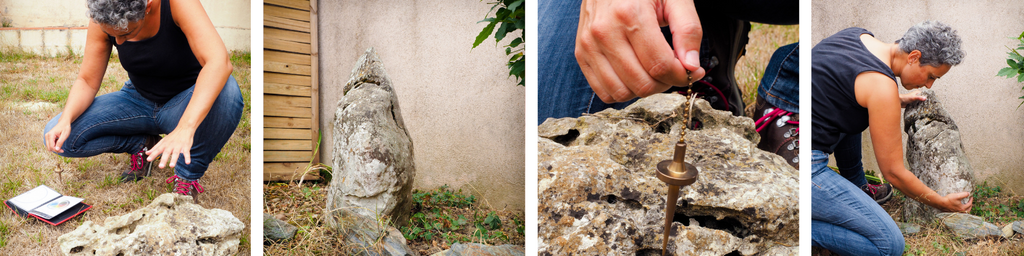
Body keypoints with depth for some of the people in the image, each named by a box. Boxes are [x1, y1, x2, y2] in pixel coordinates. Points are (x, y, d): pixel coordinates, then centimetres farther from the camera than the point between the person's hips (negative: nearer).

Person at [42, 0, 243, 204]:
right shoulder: (102, 18, -16)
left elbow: (219, 63, -44)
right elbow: (87, 82, -7)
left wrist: (185, 129, -55)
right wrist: (66, 119, -29)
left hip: (185, 104, -4)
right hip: (138, 102, 4)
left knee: (227, 91, -38)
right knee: (59, 137, -14)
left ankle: (188, 176, -16)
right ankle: (143, 145, 8)